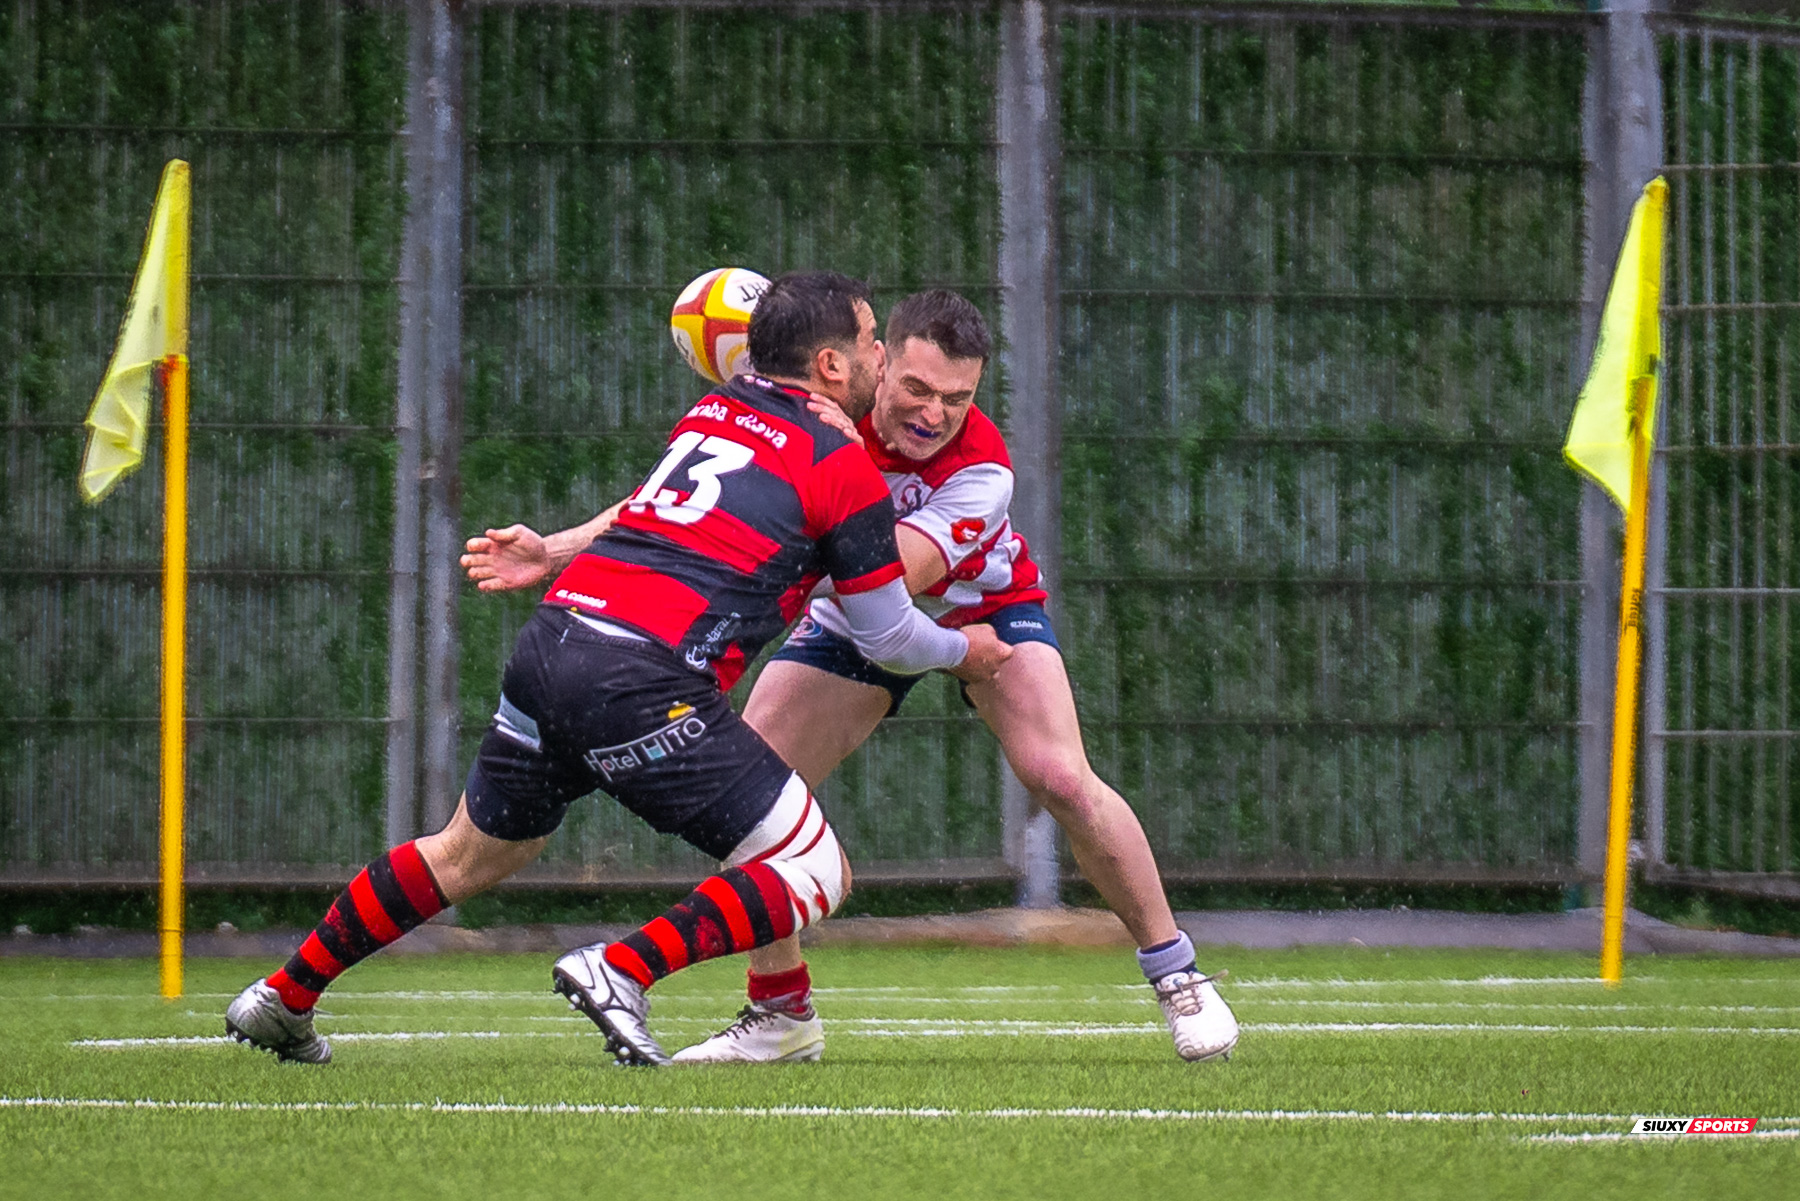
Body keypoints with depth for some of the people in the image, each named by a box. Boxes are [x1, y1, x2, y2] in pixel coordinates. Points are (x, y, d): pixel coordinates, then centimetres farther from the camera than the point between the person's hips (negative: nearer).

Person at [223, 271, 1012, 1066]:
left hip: (548, 642, 8)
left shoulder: (712, 411, 19)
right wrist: (963, 654, 29)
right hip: (644, 683, -8)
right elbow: (887, 636, 11)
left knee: (467, 857, 27)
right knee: (815, 875, 0)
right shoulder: (845, 470, 1)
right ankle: (620, 973, -14)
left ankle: (284, 998, 32)